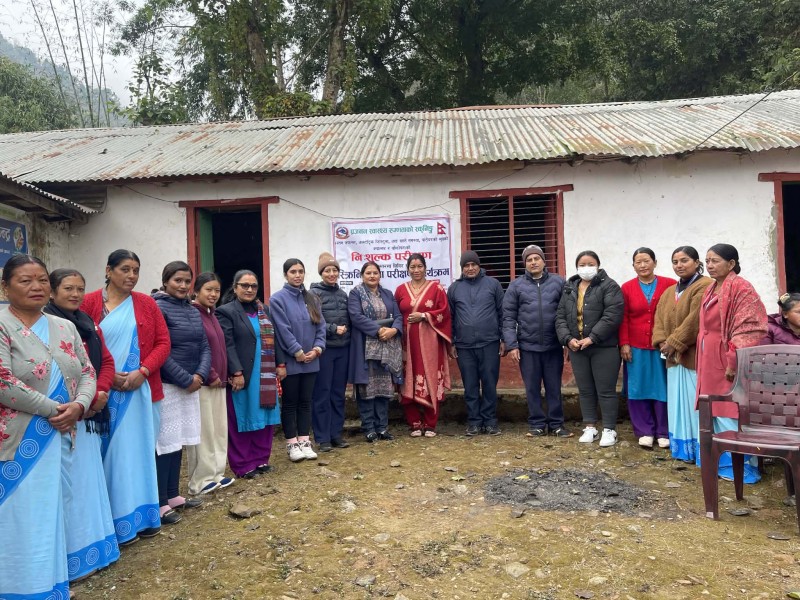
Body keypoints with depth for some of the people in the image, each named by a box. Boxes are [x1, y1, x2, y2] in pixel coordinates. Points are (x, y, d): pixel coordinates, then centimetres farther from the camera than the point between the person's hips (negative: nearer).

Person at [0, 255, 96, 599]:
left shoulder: (65, 328, 10)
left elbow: (87, 372, 9)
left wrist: (79, 406, -11)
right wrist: (54, 409, -14)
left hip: (61, 438, 6)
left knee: (53, 516, 15)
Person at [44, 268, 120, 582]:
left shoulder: (89, 325, 14)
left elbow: (107, 361, 11)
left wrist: (100, 393, -6)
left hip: (90, 413, 8)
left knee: (89, 477, 15)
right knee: (69, 482, -2)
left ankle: (92, 547, 28)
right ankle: (75, 556, 9)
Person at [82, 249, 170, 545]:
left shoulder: (146, 303, 5)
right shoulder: (89, 302, -1)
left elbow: (163, 342, 2)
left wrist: (142, 372, -11)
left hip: (141, 389, 2)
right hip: (103, 392, -2)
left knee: (140, 451, 9)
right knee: (112, 454, 4)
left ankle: (143, 515, 20)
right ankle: (118, 521, 14)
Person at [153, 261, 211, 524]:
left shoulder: (193, 311, 12)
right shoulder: (158, 309, -9)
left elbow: (205, 347, 10)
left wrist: (200, 375, -6)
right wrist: (186, 379, -14)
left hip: (191, 385, 7)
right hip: (167, 386, -7)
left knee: (179, 442, 13)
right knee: (165, 443, -2)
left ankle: (173, 495, 25)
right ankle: (160, 503, 8)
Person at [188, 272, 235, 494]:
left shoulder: (212, 315, 14)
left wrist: (222, 376, 12)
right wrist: (210, 376, -15)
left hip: (218, 382, 9)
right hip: (201, 382, -9)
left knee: (219, 430, 13)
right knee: (203, 432, -1)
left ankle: (216, 474, 24)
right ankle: (200, 481, 11)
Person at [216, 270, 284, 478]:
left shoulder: (263, 310, 14)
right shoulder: (226, 312, -6)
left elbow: (273, 339, 16)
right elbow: (228, 345, -14)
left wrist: (280, 364, 8)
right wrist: (236, 373, -20)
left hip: (265, 375, 6)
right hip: (243, 375, -6)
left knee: (264, 418, 11)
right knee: (242, 420, 3)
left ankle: (261, 459, 24)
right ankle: (242, 465, 13)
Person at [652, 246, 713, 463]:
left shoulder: (705, 286, -7)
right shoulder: (669, 292, 20)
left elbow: (696, 320, -16)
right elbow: (659, 319, 13)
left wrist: (674, 343, -15)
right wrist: (662, 342, -4)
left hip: (696, 356, -8)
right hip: (674, 358, 8)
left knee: (695, 402, -6)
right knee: (678, 404, 10)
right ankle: (683, 449, 18)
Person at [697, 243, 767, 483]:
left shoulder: (741, 288, -13)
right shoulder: (710, 290, 14)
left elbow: (748, 329, -19)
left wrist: (734, 363, -22)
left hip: (729, 362, -9)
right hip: (710, 362, 9)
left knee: (732, 414, -2)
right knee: (716, 412, 14)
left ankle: (742, 467, 10)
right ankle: (724, 462, 25)